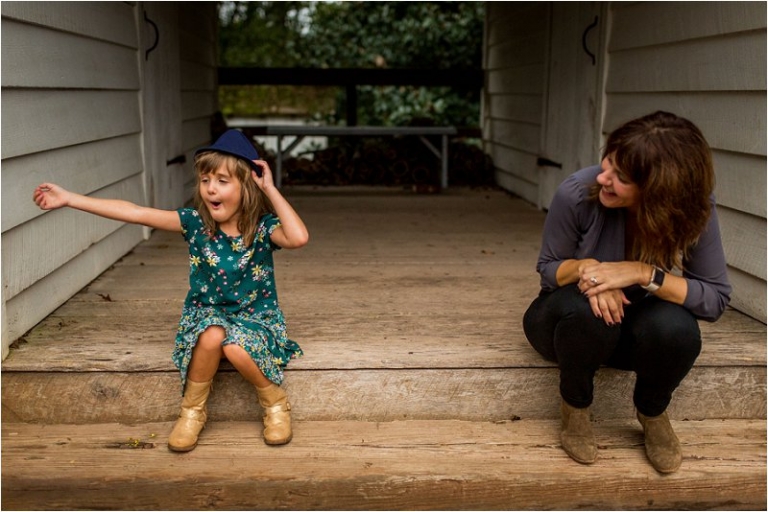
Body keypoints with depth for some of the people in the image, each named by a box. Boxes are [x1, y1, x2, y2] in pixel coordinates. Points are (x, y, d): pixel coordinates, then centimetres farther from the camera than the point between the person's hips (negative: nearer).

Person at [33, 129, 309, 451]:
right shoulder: (195, 222, -9)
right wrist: (68, 198, -14)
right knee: (213, 336, -33)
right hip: (207, 314, 2)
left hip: (255, 317, -2)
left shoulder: (263, 227, -15)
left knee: (236, 348, -34)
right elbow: (135, 213, -12)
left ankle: (275, 403, -4)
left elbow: (299, 237, -37)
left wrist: (270, 189, -29)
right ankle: (192, 411, -7)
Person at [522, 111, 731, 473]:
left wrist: (644, 273, -36)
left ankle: (653, 411, 2)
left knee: (675, 328, -33)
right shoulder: (577, 193, -26)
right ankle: (574, 405, -5)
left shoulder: (691, 207, -22)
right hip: (572, 322, -1)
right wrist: (583, 268, -34)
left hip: (634, 326, 2)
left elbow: (716, 299, -21)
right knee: (586, 310, -37)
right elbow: (548, 269, -10)